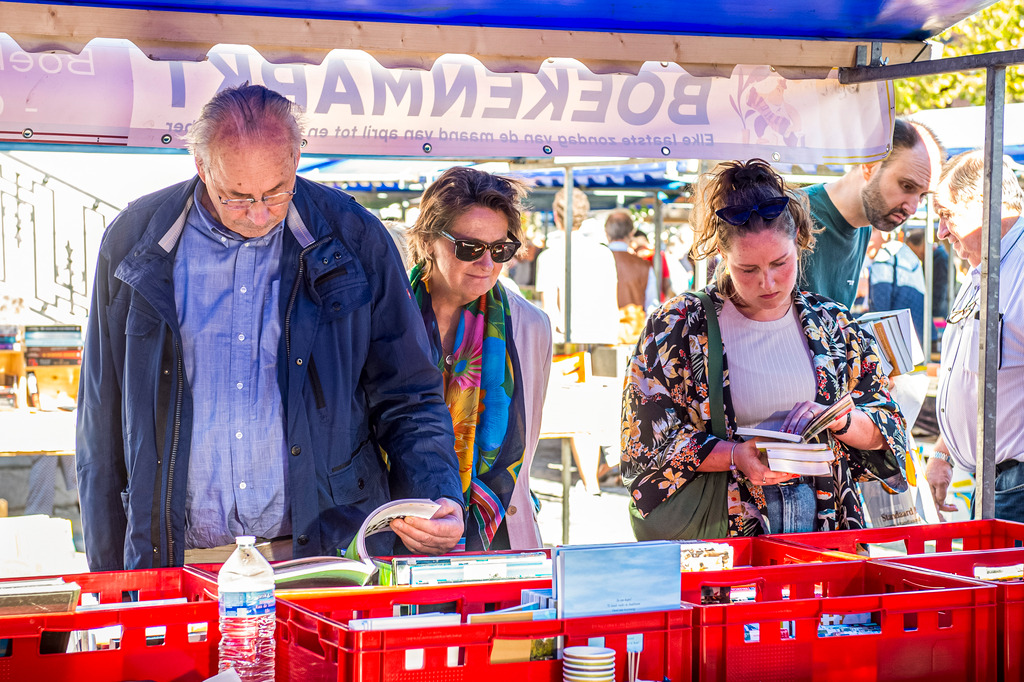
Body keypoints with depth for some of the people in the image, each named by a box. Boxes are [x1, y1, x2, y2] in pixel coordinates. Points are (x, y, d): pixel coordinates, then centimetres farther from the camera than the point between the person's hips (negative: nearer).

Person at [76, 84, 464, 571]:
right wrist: (108, 579, 7)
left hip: (326, 549, 0)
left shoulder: (354, 241, 1)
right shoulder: (133, 242, 3)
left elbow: (409, 401, 7)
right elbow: (103, 419, 9)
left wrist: (438, 497, -12)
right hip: (181, 560, 0)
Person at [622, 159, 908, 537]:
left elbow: (887, 427, 16)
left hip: (825, 519, 3)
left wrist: (836, 420, -6)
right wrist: (735, 456, -13)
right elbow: (647, 440, -1)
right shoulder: (677, 326, 2)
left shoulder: (833, 325, 13)